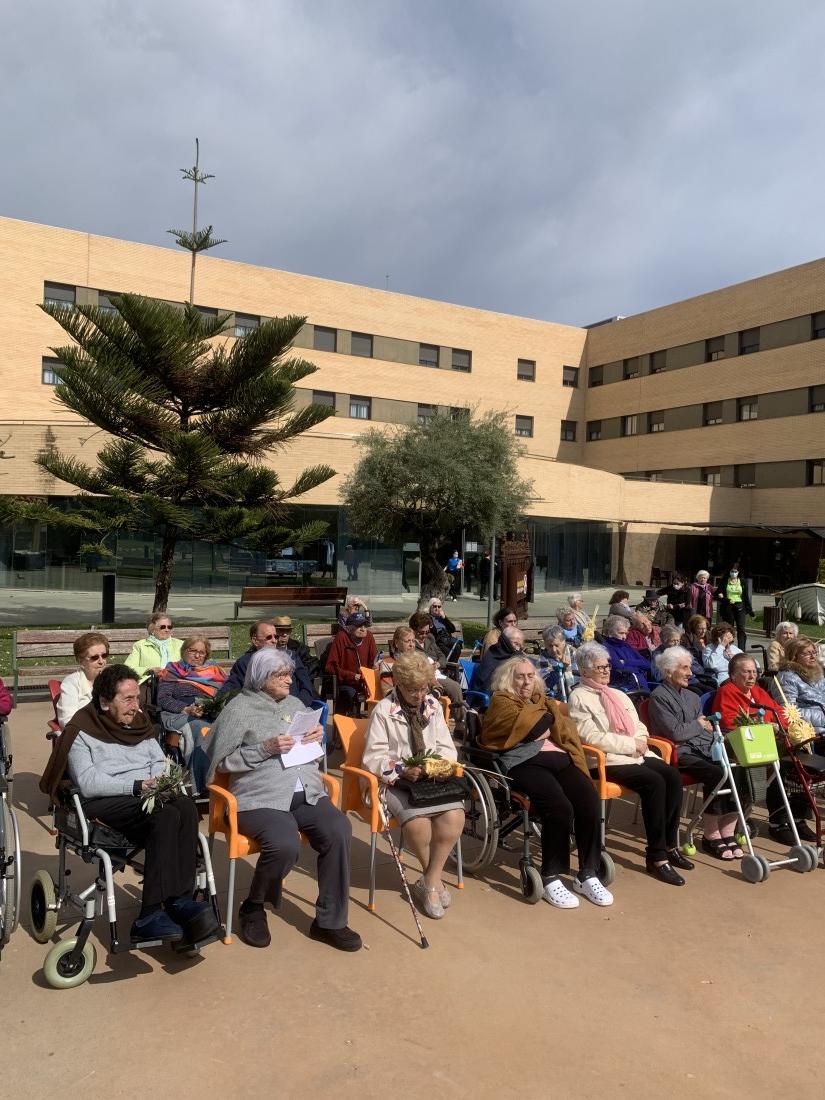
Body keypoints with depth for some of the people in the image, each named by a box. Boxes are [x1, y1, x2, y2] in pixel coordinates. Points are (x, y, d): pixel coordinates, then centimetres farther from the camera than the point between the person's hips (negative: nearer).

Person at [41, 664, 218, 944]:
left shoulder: (139, 721, 17)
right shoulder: (81, 730, -1)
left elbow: (160, 762, 17)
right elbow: (87, 783, -12)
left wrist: (160, 781, -6)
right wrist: (137, 786, -21)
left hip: (149, 795, 5)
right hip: (104, 804, -5)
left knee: (186, 806, -29)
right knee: (166, 816, -33)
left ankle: (181, 900, -27)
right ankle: (151, 915, -31)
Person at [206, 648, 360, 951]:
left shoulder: (295, 704, 19)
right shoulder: (239, 708, 1)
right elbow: (222, 761, -4)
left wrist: (317, 738, 4)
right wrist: (265, 749, -13)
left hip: (307, 793, 5)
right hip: (261, 798, -5)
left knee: (339, 830, -23)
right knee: (285, 846, -33)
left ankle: (329, 921, -7)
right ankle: (253, 908, 1)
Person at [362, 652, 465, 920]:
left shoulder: (433, 706, 8)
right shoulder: (383, 711, -7)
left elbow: (447, 748, 13)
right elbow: (373, 759, -9)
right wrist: (403, 771, -22)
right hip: (396, 780, -4)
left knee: (454, 815, -25)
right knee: (417, 820, -31)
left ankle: (430, 880, -7)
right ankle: (435, 877, 0)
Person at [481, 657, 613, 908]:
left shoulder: (544, 701, 32)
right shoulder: (501, 702, 14)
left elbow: (565, 728, 16)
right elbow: (528, 727, -4)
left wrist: (545, 720, 2)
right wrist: (550, 717, 9)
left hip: (560, 758, 6)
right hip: (526, 762, -5)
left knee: (590, 802, -22)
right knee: (560, 807, -30)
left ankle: (587, 875, -9)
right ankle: (551, 878, -15)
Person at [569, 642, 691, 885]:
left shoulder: (618, 695, 22)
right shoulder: (579, 698, -3)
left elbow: (639, 727, 21)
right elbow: (592, 737, -13)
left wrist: (640, 741, -4)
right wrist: (631, 744, -13)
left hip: (636, 754, 7)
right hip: (608, 760, -7)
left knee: (673, 776, -18)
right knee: (654, 782, -28)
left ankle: (670, 845, -6)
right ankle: (657, 857, -19)